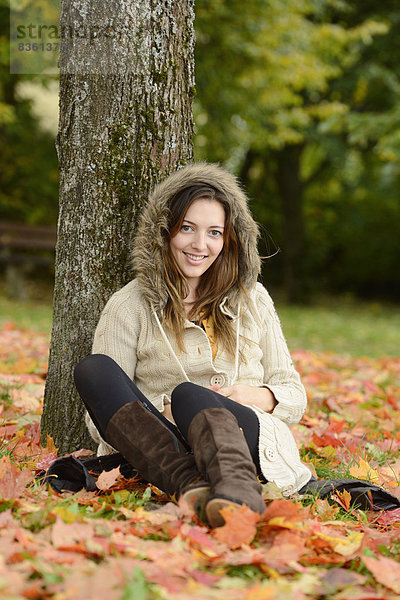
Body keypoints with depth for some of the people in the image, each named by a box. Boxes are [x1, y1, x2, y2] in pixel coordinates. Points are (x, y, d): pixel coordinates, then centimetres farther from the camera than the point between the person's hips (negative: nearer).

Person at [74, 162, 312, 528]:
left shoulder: (253, 300, 18)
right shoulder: (129, 306, 9)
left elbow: (294, 395, 19)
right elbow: (101, 424, 3)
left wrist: (259, 397, -5)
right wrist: (163, 413, -16)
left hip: (249, 446, 0)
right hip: (162, 454, 0)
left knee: (188, 394, -33)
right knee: (93, 369, -26)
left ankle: (237, 487, -65)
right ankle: (190, 485, -47)